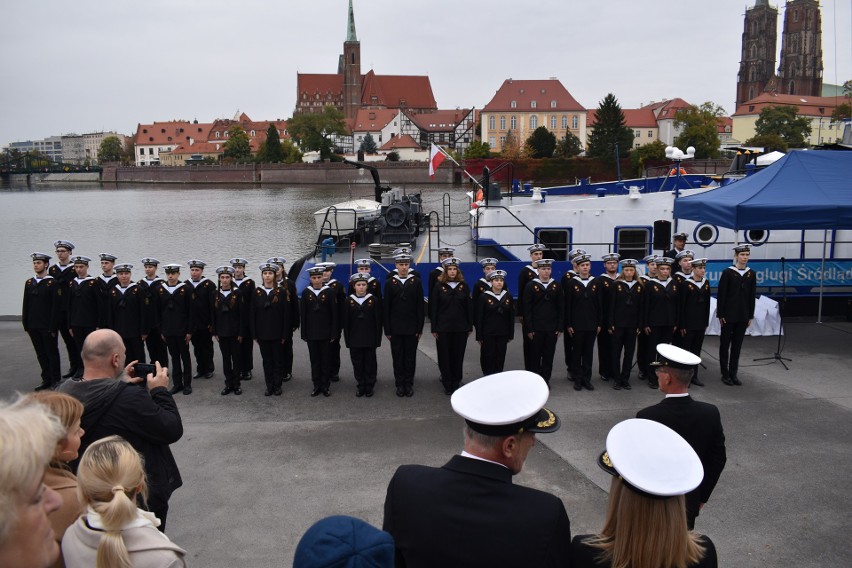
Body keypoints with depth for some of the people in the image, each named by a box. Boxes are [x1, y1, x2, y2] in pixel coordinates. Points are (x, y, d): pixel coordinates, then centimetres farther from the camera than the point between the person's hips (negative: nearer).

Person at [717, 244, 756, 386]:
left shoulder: (751, 274, 6)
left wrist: (750, 316, 7)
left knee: (737, 345, 9)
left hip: (743, 316, 4)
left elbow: (752, 296, 9)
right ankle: (725, 374, 11)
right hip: (728, 315, -4)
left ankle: (733, 373, 17)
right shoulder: (727, 272, -7)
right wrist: (720, 314, -10)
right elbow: (720, 294, -8)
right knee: (725, 344, 4)